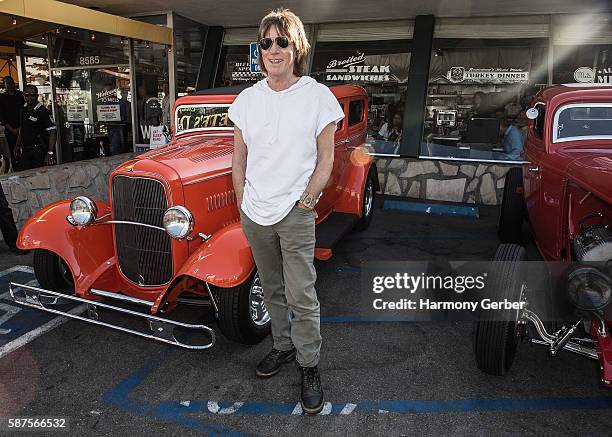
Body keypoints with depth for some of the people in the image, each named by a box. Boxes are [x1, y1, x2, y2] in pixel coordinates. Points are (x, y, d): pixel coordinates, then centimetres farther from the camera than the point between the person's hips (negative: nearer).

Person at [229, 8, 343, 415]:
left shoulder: (318, 96, -5)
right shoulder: (246, 98, 6)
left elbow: (325, 160, -4)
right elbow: (239, 159, 11)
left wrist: (305, 201, -9)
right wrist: (244, 202, 6)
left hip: (296, 215, -4)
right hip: (254, 215, 4)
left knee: (301, 296, 1)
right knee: (272, 289, 18)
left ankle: (310, 366, 20)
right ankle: (283, 346, 38)